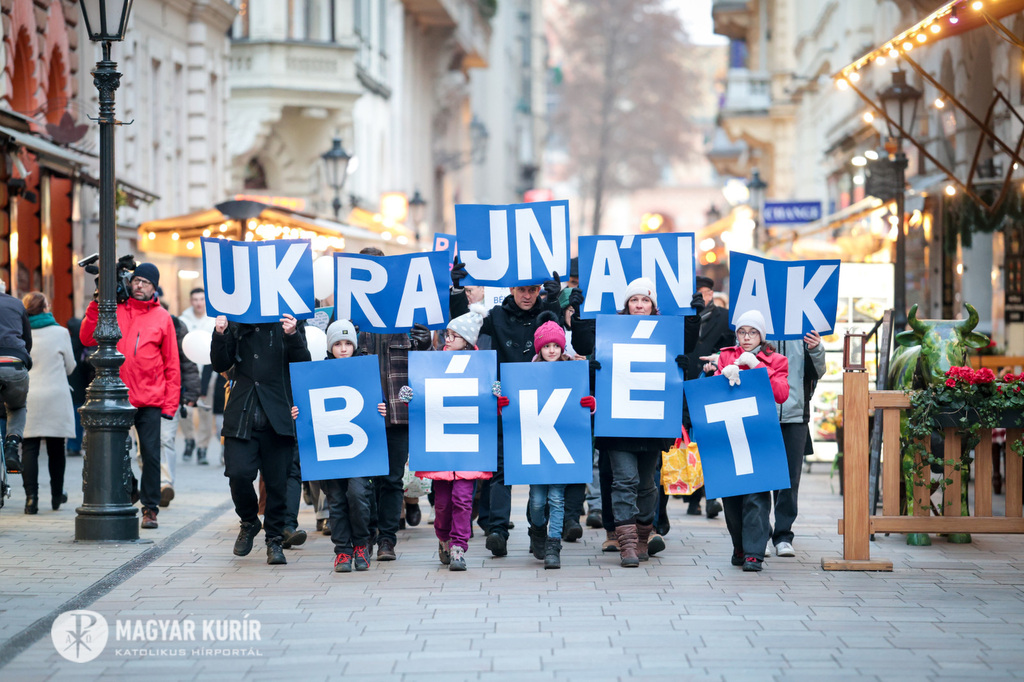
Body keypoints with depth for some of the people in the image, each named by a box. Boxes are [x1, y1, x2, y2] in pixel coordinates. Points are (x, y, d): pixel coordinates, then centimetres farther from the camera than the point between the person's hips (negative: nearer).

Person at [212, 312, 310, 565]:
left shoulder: (288, 322, 4)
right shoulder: (235, 323, 9)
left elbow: (303, 364, -3)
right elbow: (220, 365, 8)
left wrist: (292, 335, -20)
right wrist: (220, 335, -9)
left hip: (277, 417, -1)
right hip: (242, 416, 1)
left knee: (277, 481, 1)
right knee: (238, 474, -9)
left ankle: (275, 540, 16)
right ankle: (249, 522, 19)